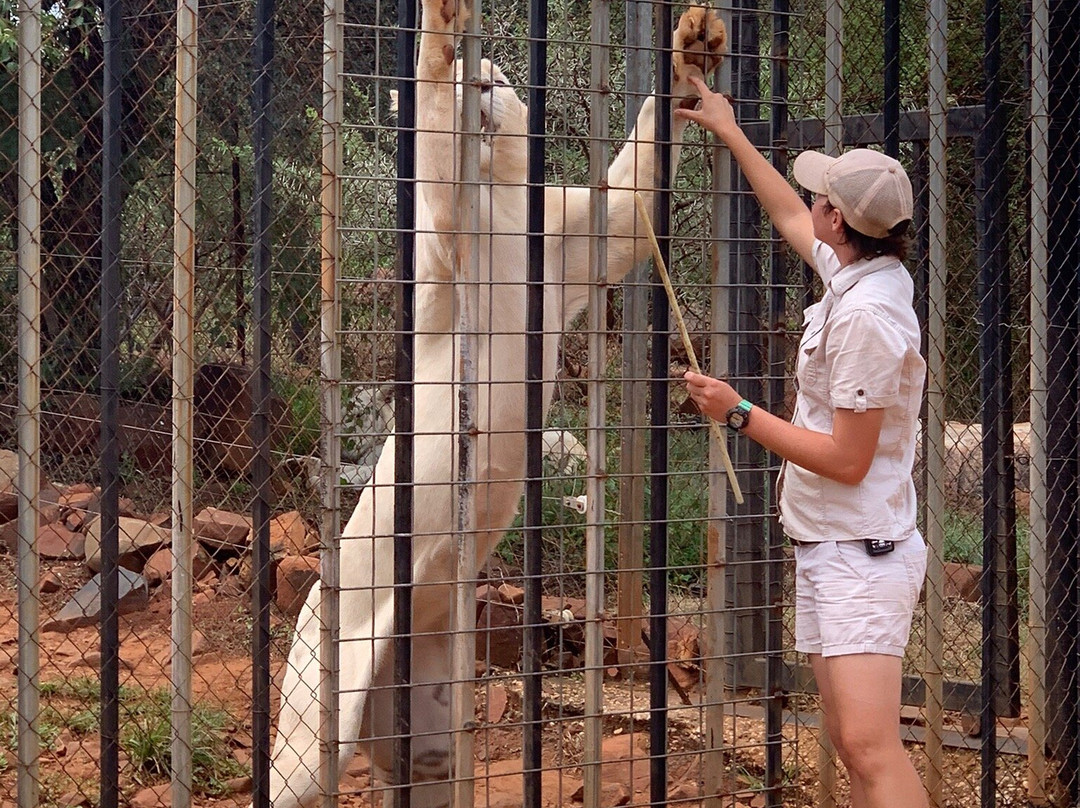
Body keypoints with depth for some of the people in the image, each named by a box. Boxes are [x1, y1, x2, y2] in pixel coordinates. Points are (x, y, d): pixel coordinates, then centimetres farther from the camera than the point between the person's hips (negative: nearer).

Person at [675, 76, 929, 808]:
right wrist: (731, 134, 38)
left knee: (871, 747, -20)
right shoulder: (861, 272, 7)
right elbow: (789, 216, 30)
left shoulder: (867, 316, -21)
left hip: (860, 554, -10)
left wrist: (740, 413, -14)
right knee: (855, 747, 8)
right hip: (827, 548, 10)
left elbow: (847, 460, -20)